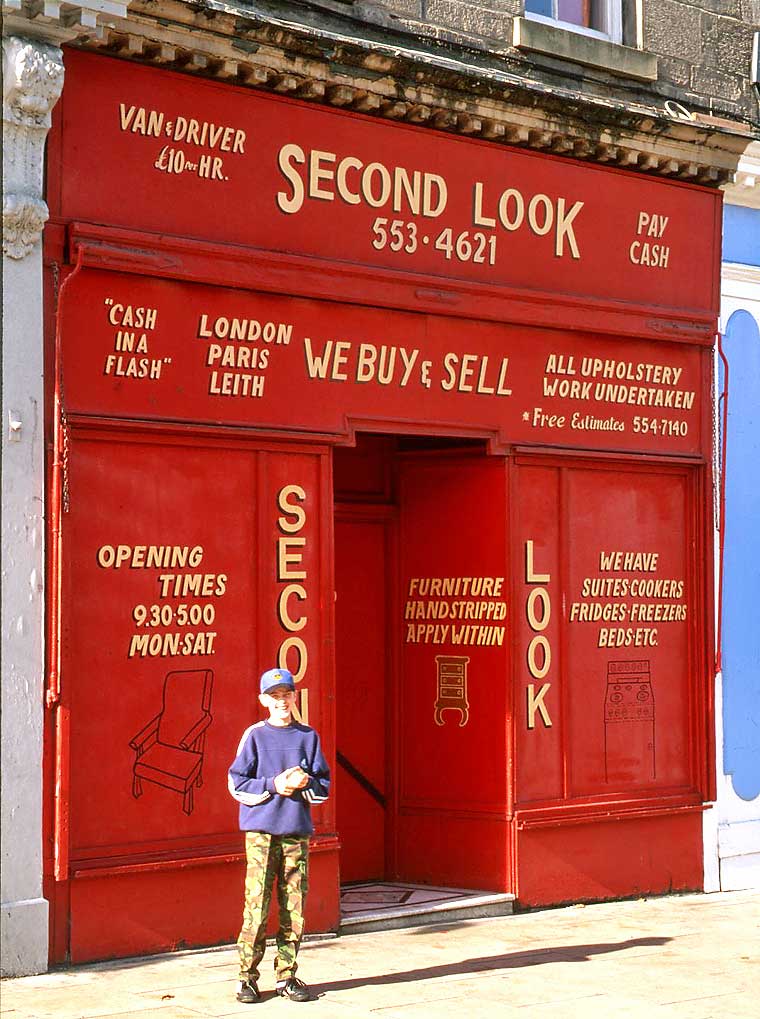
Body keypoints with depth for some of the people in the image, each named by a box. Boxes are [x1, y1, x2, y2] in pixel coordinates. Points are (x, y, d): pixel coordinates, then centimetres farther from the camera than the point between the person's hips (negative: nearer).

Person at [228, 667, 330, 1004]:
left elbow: (323, 786, 11)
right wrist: (273, 786, -11)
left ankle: (286, 976, 12)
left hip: (297, 832, 3)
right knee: (256, 904, -6)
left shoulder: (308, 736, 10)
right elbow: (237, 783, 0)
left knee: (294, 907, 2)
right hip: (261, 830, -2)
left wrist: (305, 783, -10)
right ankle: (247, 977, 2)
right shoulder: (255, 735, 3)